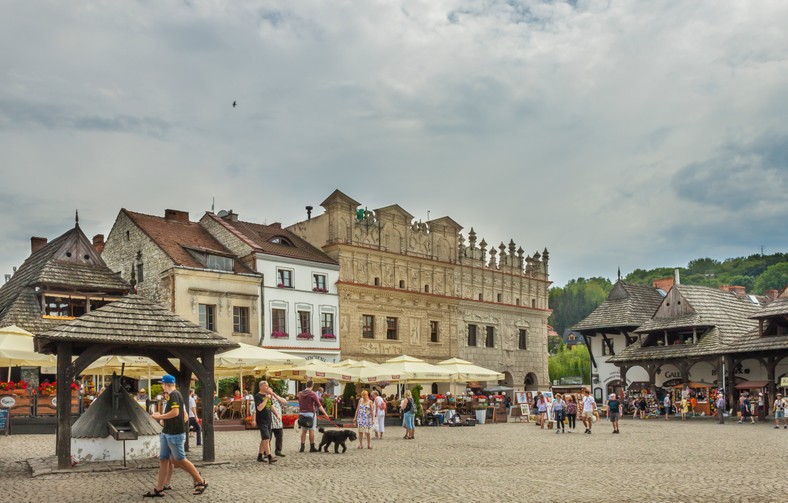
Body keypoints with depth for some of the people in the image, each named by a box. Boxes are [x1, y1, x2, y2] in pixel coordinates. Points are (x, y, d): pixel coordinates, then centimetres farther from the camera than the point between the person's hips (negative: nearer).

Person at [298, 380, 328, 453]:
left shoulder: (300, 394, 7)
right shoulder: (313, 394, -9)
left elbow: (299, 404, 13)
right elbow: (319, 405, -11)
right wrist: (325, 413, -8)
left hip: (302, 413, 5)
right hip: (311, 413, -5)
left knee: (303, 430, 9)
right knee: (311, 430, -1)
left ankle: (302, 447, 7)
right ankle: (312, 447, 2)